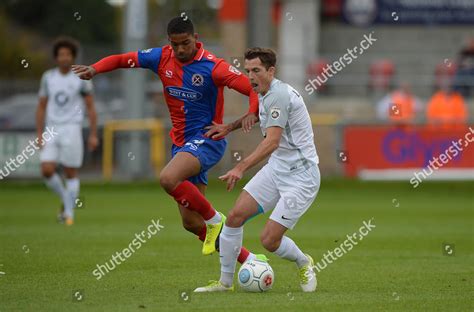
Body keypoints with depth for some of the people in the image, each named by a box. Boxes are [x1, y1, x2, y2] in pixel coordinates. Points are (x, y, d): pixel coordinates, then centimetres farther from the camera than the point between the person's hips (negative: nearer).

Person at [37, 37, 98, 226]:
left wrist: (93, 135, -5)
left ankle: (69, 213, 10)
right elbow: (41, 107, 11)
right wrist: (39, 134, 4)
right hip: (52, 131, 3)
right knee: (47, 171, -10)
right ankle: (66, 199, 15)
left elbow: (91, 107, 1)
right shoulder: (48, 77, 6)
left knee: (71, 174, -2)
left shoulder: (82, 78, -3)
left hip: (72, 130, -3)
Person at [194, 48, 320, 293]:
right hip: (276, 168, 9)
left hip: (300, 176, -9)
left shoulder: (278, 94, -20)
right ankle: (225, 281, 7)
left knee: (269, 240, -11)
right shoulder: (263, 96, 10)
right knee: (235, 215, -4)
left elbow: (272, 142, -29)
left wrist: (241, 167, -38)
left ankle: (303, 263, 20)